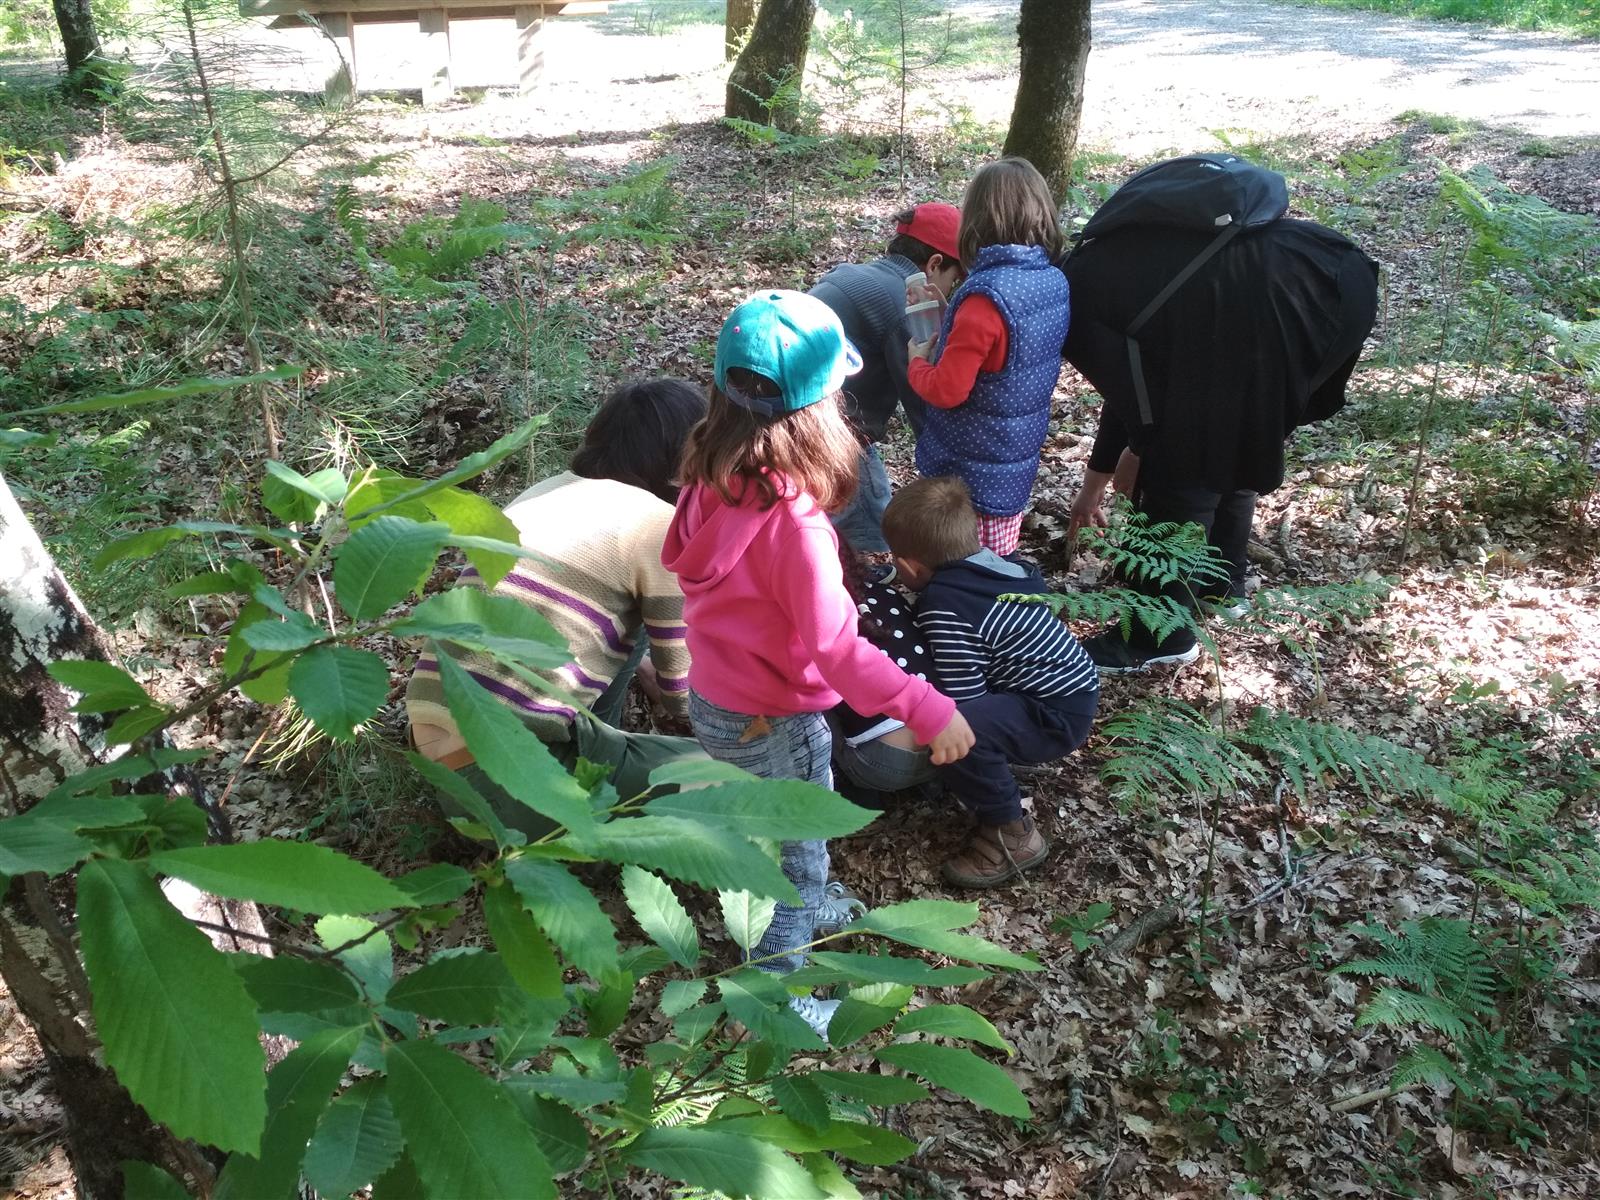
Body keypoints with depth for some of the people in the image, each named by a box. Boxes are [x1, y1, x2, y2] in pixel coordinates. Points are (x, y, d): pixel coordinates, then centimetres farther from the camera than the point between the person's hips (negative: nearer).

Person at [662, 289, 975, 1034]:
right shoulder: (795, 522, -33)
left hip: (712, 700, 7)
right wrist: (927, 710, -29)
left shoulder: (711, 485, -10)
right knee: (798, 860, 15)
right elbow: (834, 647, -33)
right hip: (775, 723, -7)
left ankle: (788, 911, 57)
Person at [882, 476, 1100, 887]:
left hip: (1058, 716, -10)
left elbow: (964, 703, -23)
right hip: (1073, 686, 10)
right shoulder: (993, 564, 2)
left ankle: (1013, 834, -9)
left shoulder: (944, 607, -23)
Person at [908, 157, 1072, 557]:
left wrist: (916, 361, -4)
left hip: (971, 473, -8)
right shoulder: (1054, 281, -2)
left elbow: (946, 391, -24)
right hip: (1018, 465, 8)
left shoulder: (986, 297, -26)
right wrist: (953, 316, 5)